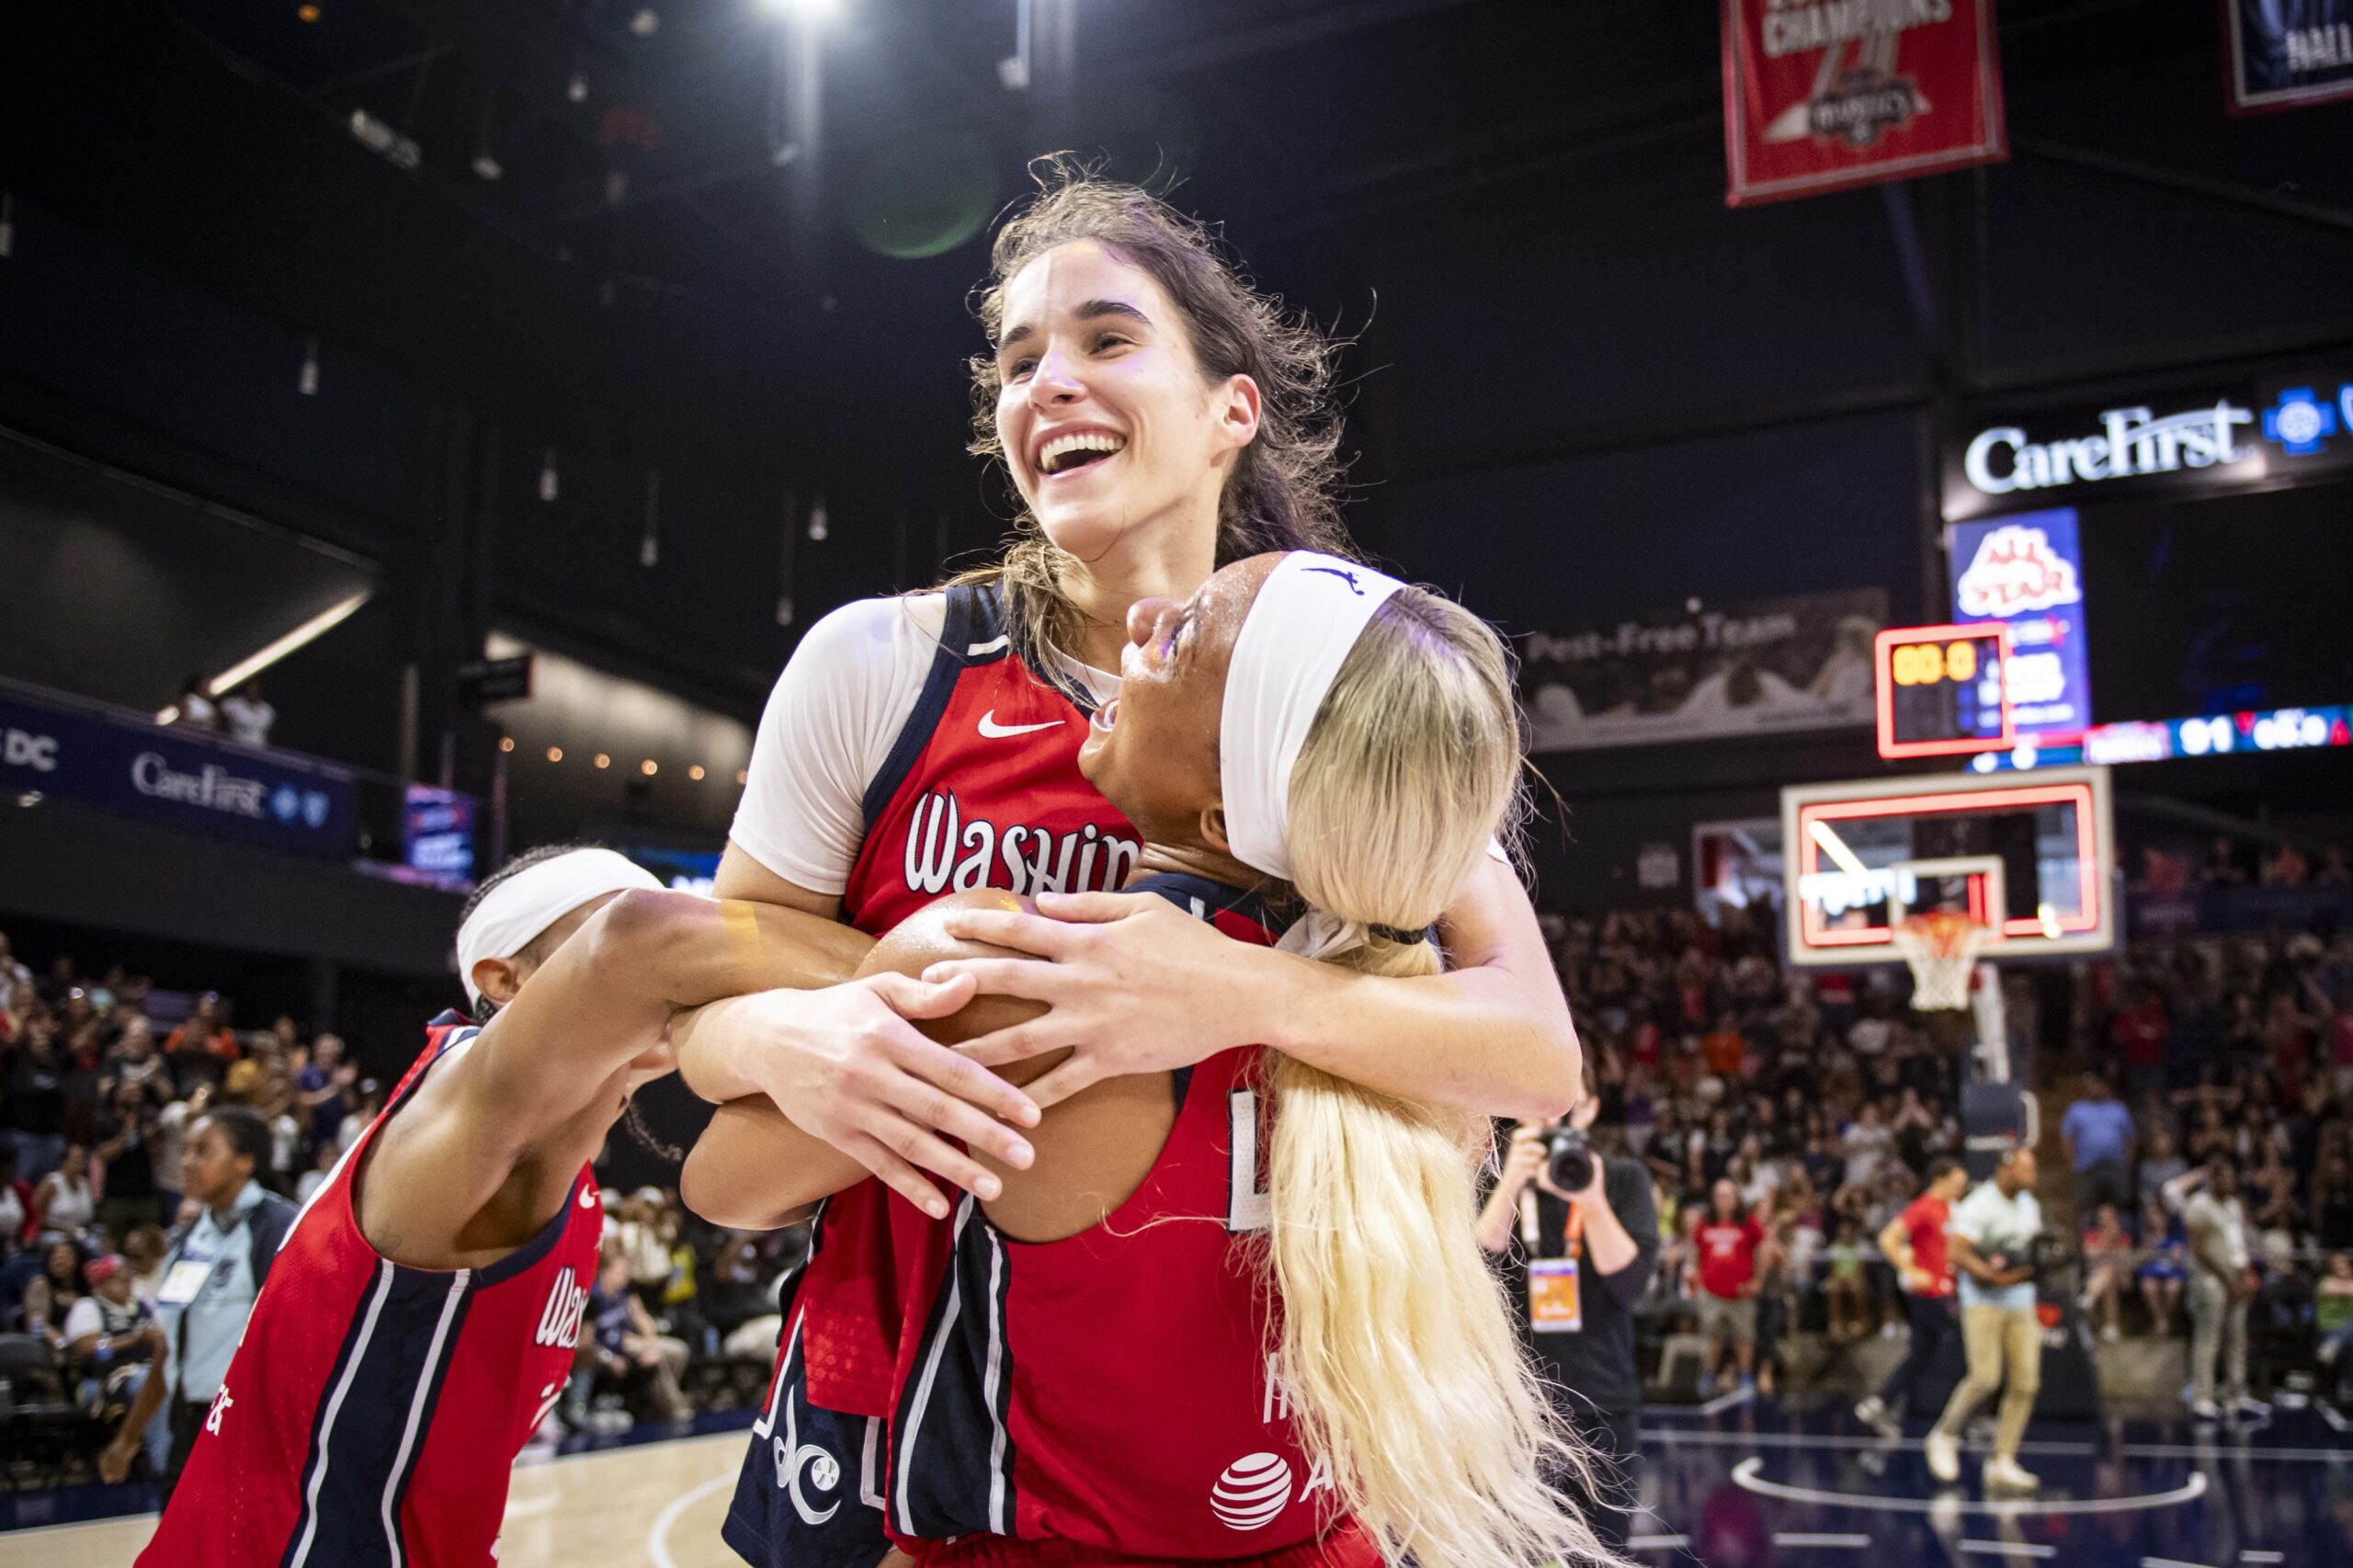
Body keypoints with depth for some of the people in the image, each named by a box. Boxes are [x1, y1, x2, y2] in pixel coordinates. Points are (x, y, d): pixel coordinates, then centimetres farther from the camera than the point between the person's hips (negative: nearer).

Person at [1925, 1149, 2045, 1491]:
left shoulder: (2030, 1206, 11)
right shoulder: (1979, 1206, -14)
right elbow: (1956, 1253, -22)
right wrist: (1996, 1277, -29)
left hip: (2021, 1305, 7)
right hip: (1983, 1301, -7)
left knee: (2025, 1383, -2)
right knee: (1985, 1378, -17)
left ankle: (2002, 1463, 5)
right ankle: (1944, 1436, 7)